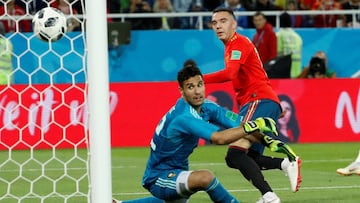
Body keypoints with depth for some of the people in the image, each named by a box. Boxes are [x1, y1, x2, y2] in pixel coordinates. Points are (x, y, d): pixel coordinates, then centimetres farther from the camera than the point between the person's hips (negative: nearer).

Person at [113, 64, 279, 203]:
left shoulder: (206, 107, -4)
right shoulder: (183, 117, -31)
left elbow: (240, 125, -4)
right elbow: (219, 138, -41)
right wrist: (253, 126, -37)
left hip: (175, 173, 10)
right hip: (158, 178, -10)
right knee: (205, 177, -35)